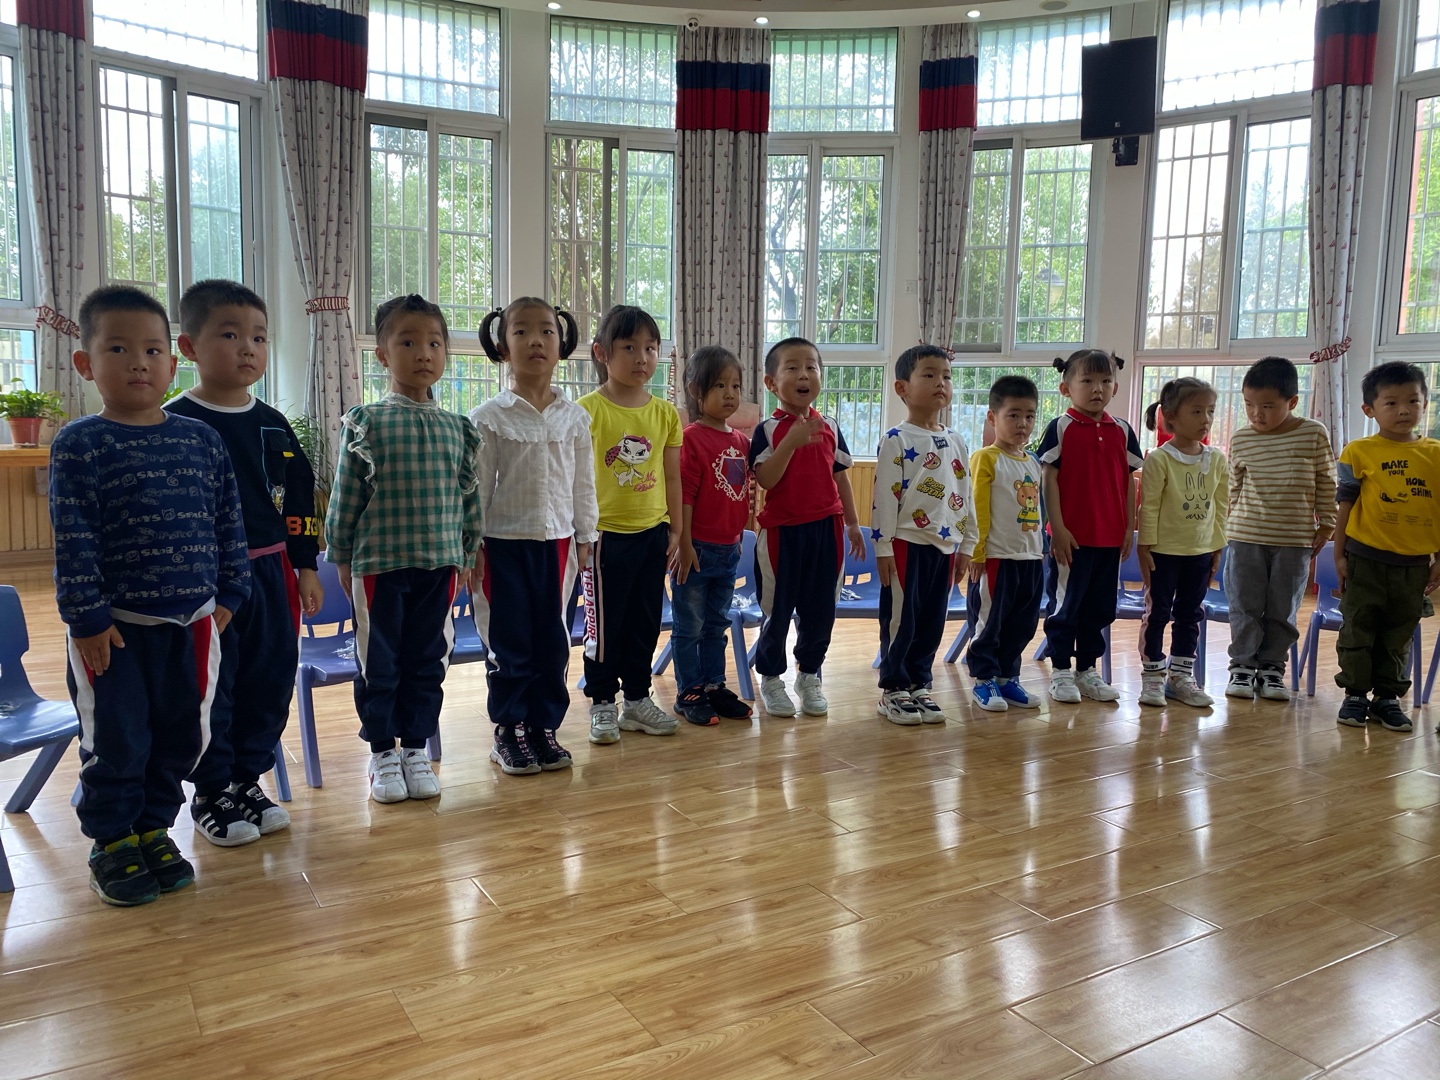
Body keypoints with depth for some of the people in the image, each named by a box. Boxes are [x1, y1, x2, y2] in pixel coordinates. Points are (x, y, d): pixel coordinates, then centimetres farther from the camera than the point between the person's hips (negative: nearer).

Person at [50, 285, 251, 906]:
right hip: (112, 627, -4)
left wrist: (228, 595, 6)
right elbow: (72, 541, -10)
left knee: (180, 735, 12)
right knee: (116, 740, 5)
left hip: (191, 621, 4)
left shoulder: (202, 441, 5)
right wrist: (87, 618, -13)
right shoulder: (79, 445, -7)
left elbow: (228, 524, 9)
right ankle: (112, 843, 24)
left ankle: (152, 829, 30)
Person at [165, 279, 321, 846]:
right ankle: (211, 794, 19)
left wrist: (306, 567, 11)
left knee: (270, 682, 11)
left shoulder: (273, 425, 9)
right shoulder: (175, 423, -8)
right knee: (209, 688, 3)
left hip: (270, 574, 6)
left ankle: (247, 780, 27)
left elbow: (300, 500, 13)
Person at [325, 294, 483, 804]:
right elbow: (345, 495, -1)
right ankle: (382, 752, 22)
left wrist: (466, 555, 10)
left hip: (440, 563, 3)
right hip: (379, 564, -3)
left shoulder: (457, 428, 5)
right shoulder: (366, 423, -5)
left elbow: (469, 495, 10)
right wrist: (341, 556, 1)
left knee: (427, 662, 10)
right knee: (379, 662, 7)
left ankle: (415, 747, 24)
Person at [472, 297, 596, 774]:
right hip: (505, 542, -3)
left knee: (552, 640, 8)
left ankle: (544, 726, 22)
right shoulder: (489, 418, -5)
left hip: (557, 542, 3)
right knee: (508, 641, 4)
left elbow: (584, 483, 9)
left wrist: (585, 537, 8)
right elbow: (477, 487, -4)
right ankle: (509, 731, 17)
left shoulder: (575, 417, 4)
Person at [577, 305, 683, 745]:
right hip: (605, 534, -4)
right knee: (604, 623, 5)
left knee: (645, 621, 13)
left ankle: (637, 699, 27)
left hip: (653, 533, 5)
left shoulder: (666, 413, 5)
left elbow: (672, 477, 10)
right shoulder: (587, 410, -8)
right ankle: (602, 704, 19)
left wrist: (675, 530, 9)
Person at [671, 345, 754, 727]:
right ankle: (689, 693, 16)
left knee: (716, 625, 17)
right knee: (689, 626, 6)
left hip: (728, 550, 7)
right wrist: (684, 544, -17)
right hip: (697, 548, -7)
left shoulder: (741, 441, 8)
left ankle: (714, 686, 28)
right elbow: (683, 495, -15)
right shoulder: (691, 439, -13)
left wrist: (739, 538, 17)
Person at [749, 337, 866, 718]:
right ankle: (771, 678, 23)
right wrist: (792, 441, -27)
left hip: (825, 528, 4)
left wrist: (852, 523, 14)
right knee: (778, 608, 7)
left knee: (820, 608, 10)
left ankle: (810, 676, 26)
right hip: (782, 529, -4)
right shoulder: (769, 429, -7)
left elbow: (840, 478, 13)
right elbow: (765, 479, -17)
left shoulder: (829, 427, 6)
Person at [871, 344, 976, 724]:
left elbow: (965, 498, 15)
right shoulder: (896, 440, -7)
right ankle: (893, 690, 12)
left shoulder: (956, 443, 11)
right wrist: (883, 547, -13)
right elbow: (885, 496, -10)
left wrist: (966, 545, 13)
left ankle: (919, 685, 23)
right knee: (901, 619, 0)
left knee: (933, 621, 11)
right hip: (907, 543, -6)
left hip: (945, 546, 6)